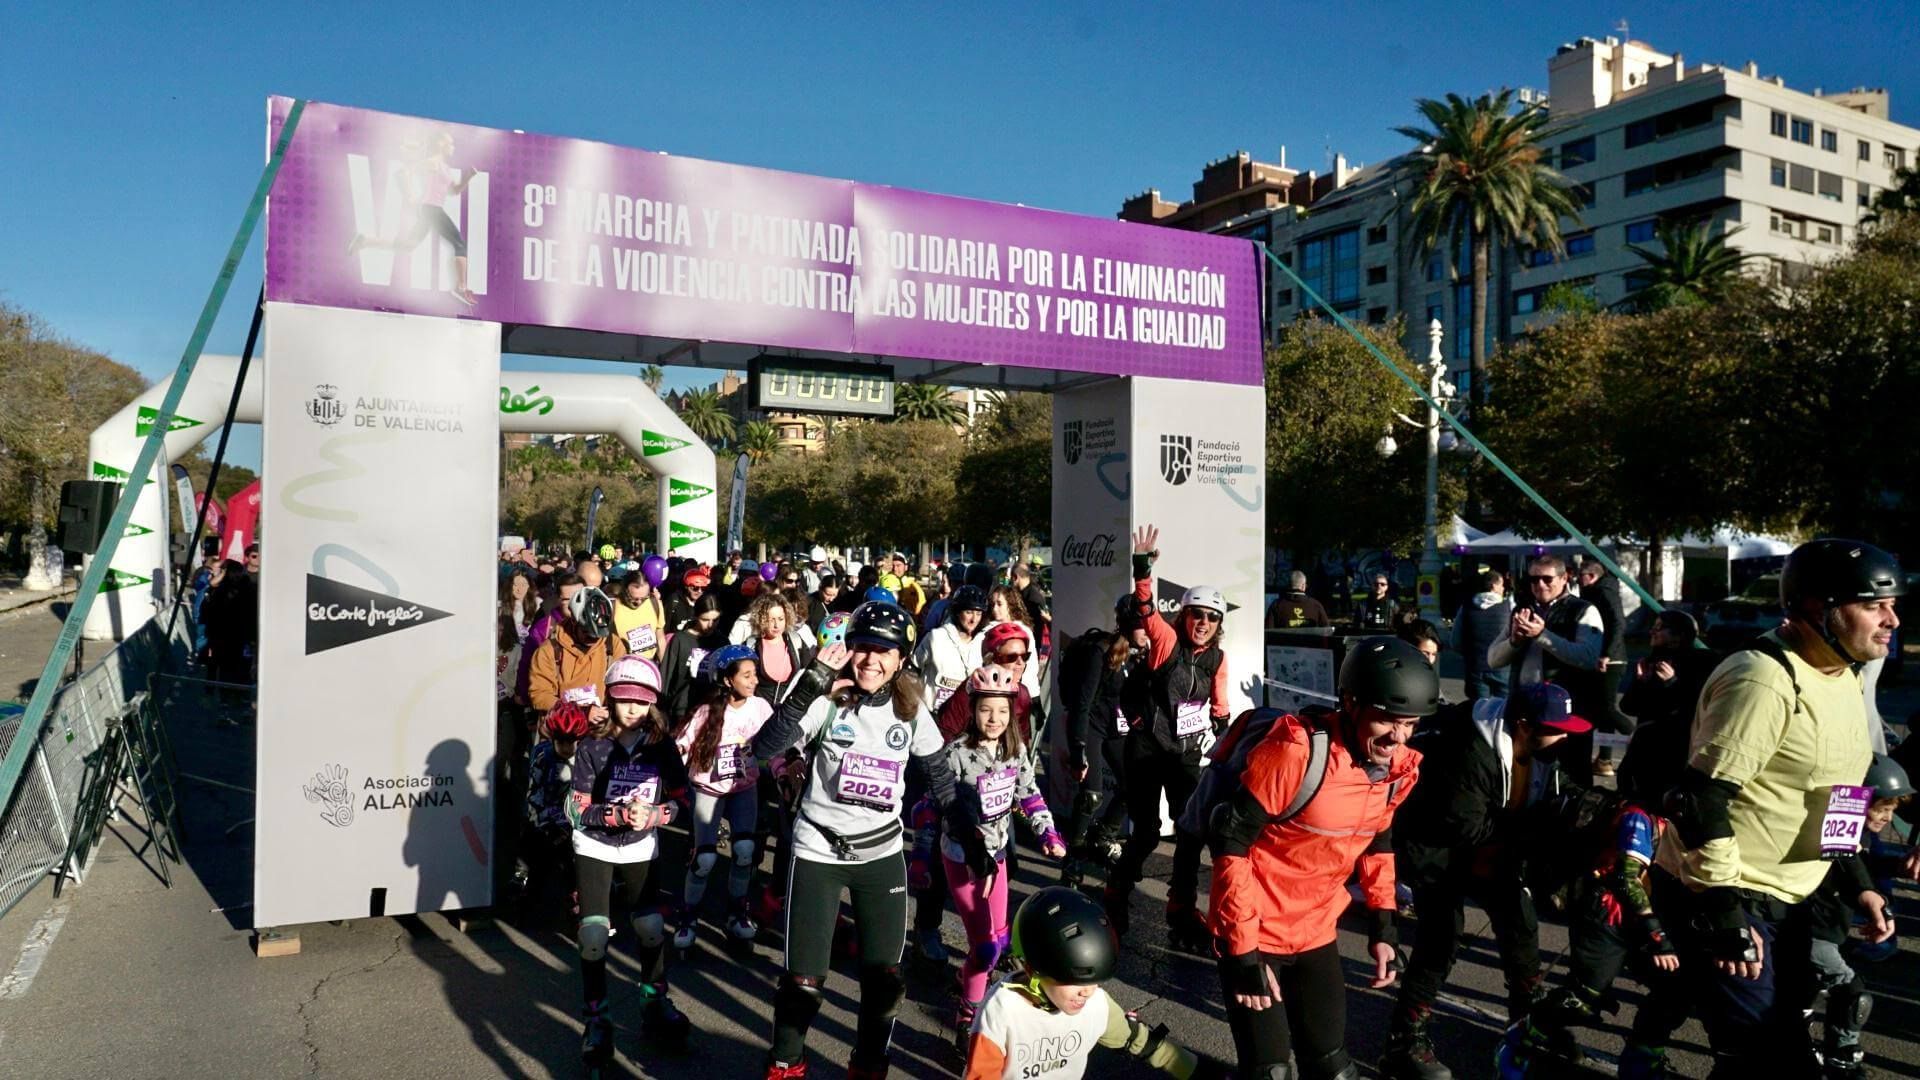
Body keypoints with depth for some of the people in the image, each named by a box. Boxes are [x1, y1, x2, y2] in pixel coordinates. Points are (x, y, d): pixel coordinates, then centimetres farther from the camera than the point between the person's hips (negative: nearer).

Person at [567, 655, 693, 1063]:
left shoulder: (662, 744, -10)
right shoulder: (593, 746, -16)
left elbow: (680, 800, -4)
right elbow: (578, 809, -15)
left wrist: (652, 815, -22)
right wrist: (620, 814, -29)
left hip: (641, 849, 2)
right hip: (594, 847, -2)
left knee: (651, 927, 2)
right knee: (594, 933, -7)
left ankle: (654, 1004, 25)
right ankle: (597, 1020, 10)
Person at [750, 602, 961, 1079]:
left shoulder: (911, 710, -3)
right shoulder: (828, 702, -14)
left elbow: (940, 777, 9)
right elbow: (764, 748, -28)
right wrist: (811, 686, -34)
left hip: (882, 853, 3)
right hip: (819, 852, -3)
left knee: (885, 977, 6)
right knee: (804, 978, 1)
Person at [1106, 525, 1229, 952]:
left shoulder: (1217, 658, 4)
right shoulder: (1166, 641, -10)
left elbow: (1218, 707, 15)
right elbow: (1146, 609, -25)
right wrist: (1143, 567, -35)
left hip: (1186, 753, 4)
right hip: (1147, 749, -4)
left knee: (1192, 831, 1)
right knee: (1146, 832, 1)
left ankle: (1182, 910, 18)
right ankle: (1116, 897, 27)